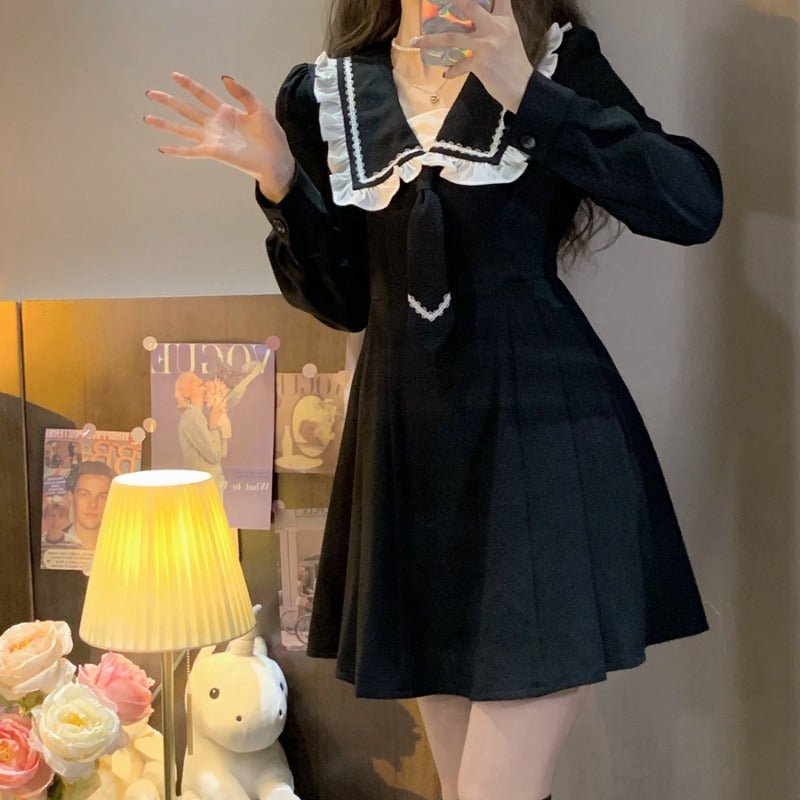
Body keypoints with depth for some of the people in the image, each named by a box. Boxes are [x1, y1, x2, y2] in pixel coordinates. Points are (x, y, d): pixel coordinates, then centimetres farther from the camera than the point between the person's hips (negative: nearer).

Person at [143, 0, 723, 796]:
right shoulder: (326, 91, 10)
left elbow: (694, 206, -12)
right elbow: (345, 301, 12)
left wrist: (527, 92, -17)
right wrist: (278, 180, -2)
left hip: (540, 430, -4)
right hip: (411, 447, 4)